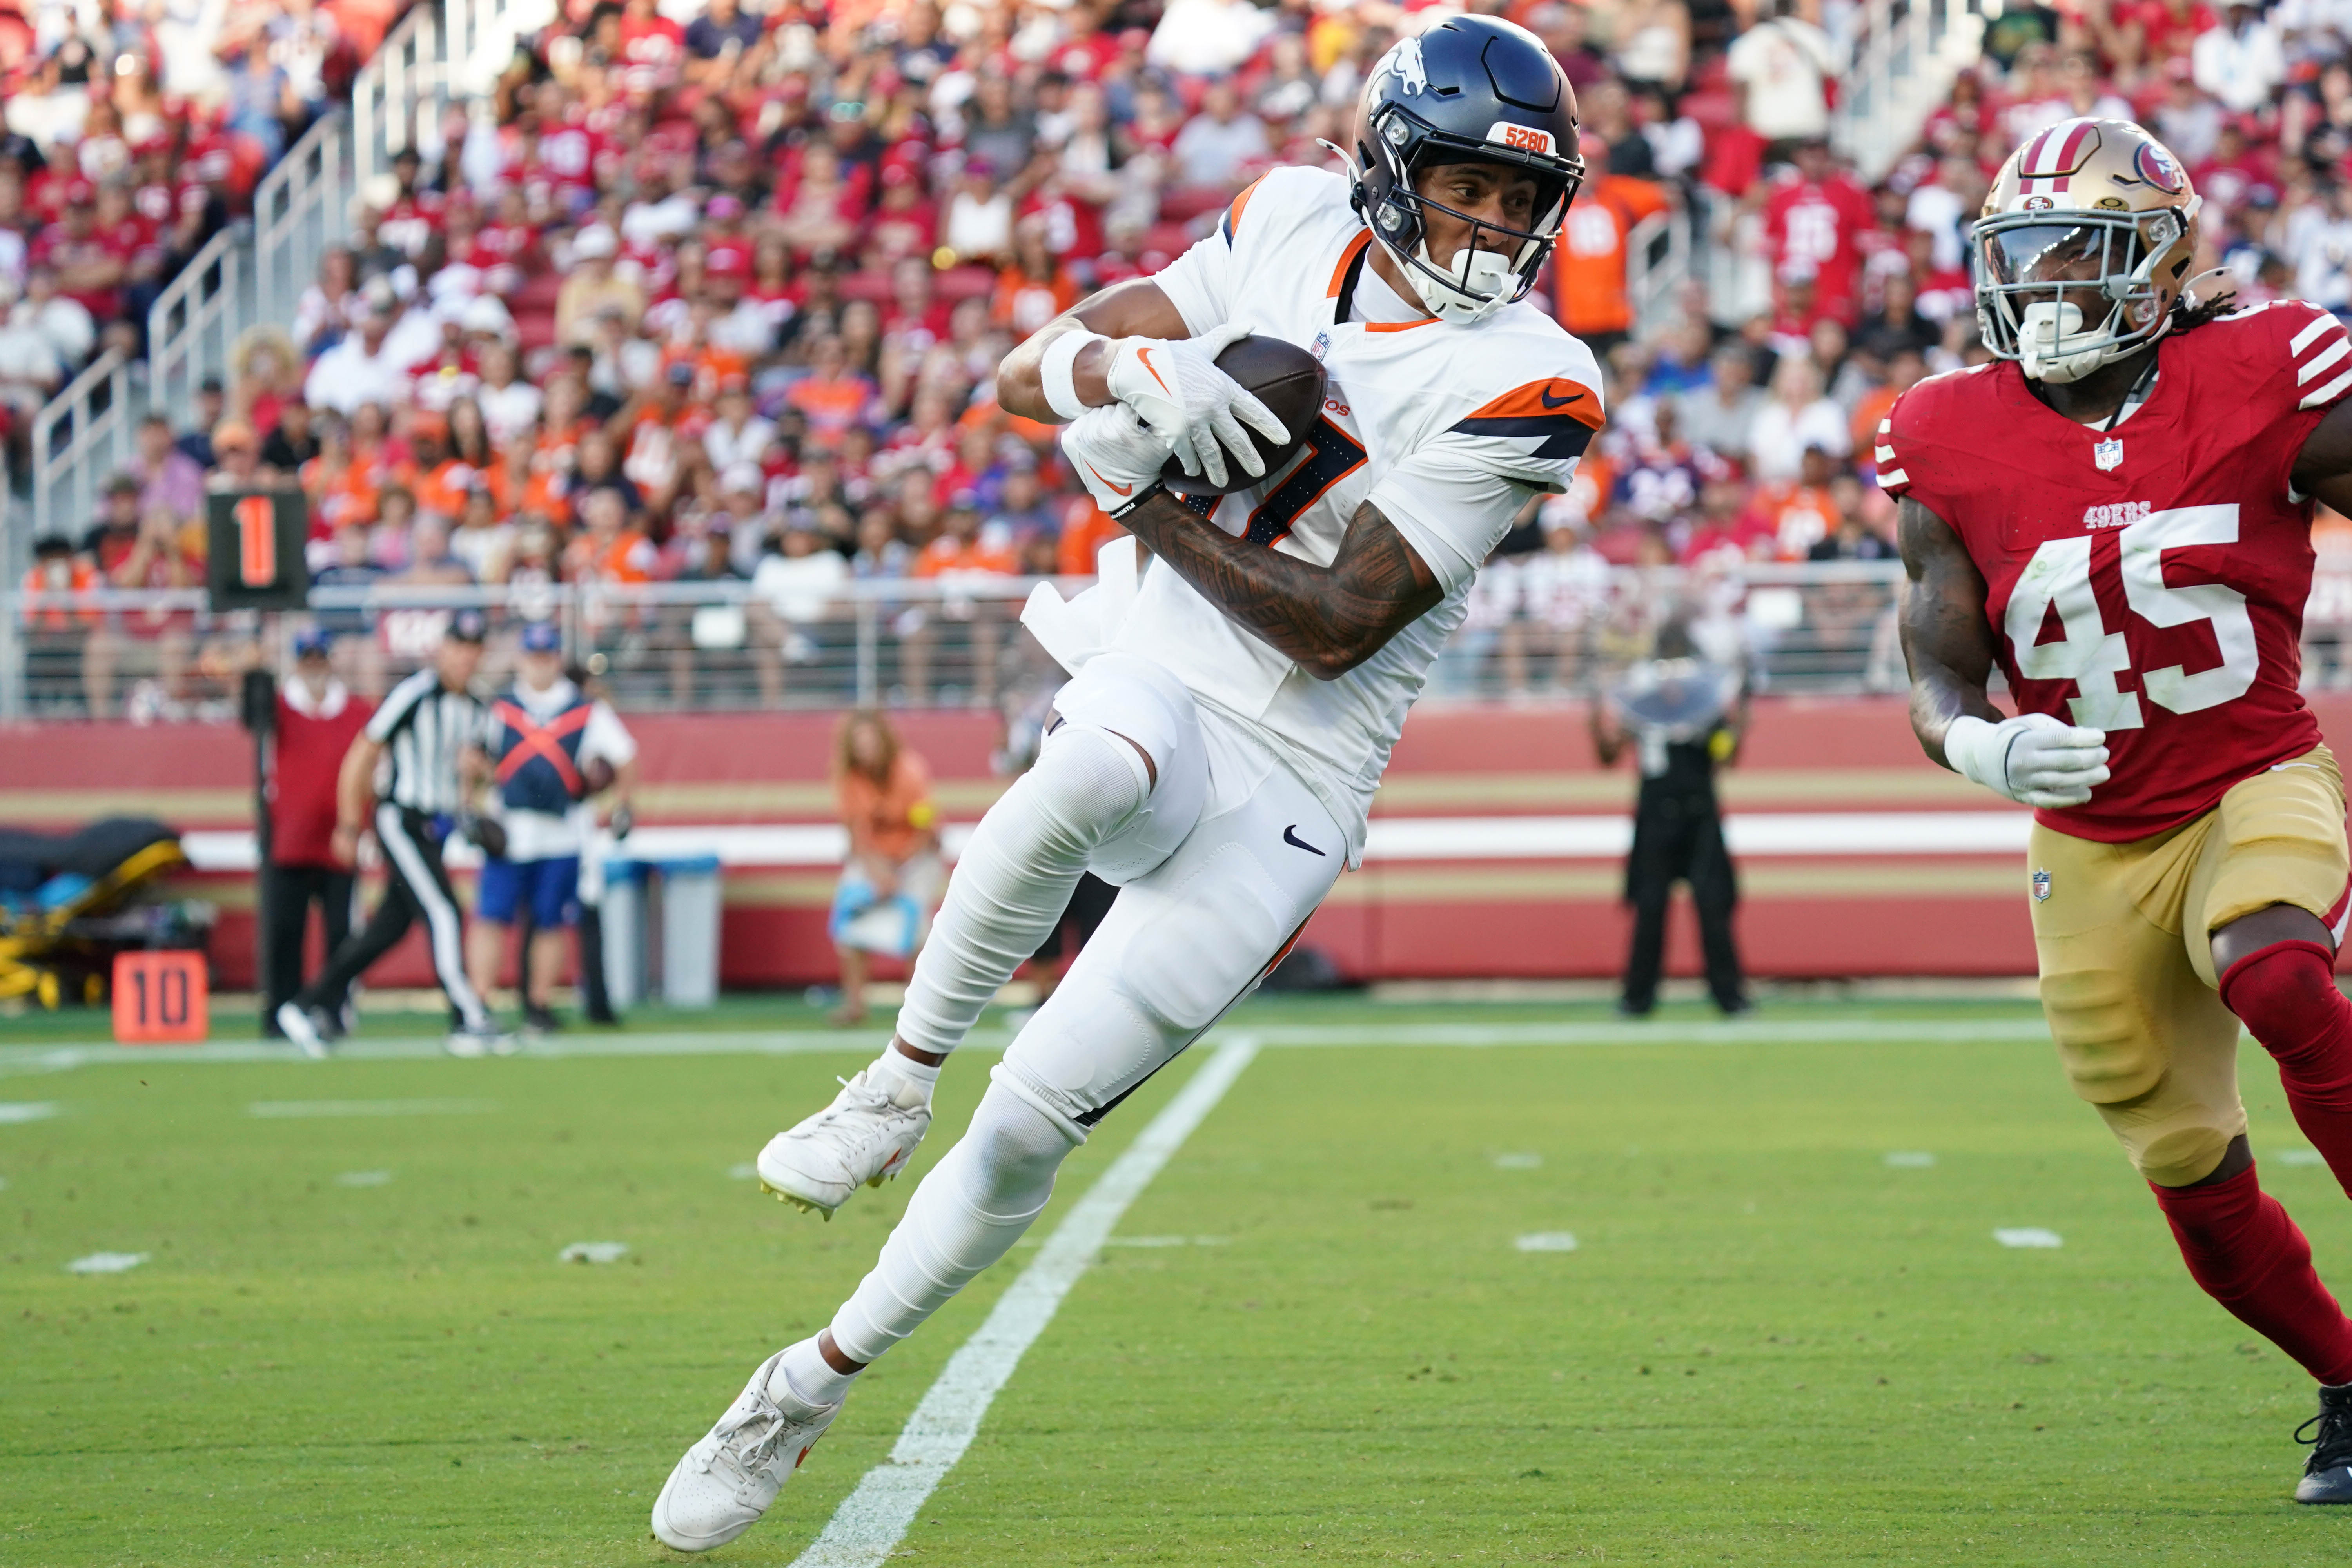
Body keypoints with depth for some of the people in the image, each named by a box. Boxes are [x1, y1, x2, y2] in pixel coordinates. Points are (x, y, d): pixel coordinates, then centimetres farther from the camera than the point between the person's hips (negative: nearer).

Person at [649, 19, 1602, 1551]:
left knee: (1032, 1123, -5)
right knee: (1086, 781, -39)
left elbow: (1338, 627, -15)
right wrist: (1141, 371, -18)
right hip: (1154, 679, 2)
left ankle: (813, 1386, 13)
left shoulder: (1520, 385, -10)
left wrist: (1146, 498, -16)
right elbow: (1031, 372, 4)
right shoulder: (1294, 230, 3)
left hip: (1289, 786, -2)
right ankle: (904, 1075, -18)